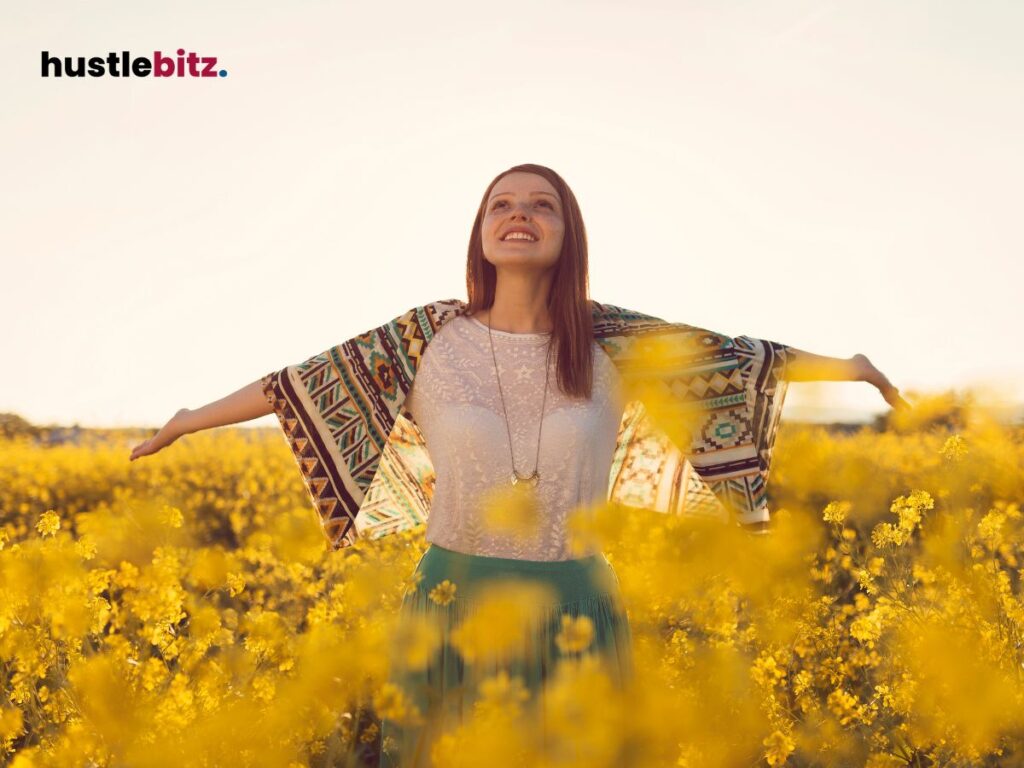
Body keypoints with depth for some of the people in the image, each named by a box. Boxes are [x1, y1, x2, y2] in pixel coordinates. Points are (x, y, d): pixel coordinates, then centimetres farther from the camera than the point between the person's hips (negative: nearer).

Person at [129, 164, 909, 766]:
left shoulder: (613, 342, -1)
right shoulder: (430, 337, -2)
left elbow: (741, 357, 8)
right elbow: (305, 382, 3)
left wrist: (848, 364, 13)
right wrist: (191, 418, 6)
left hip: (576, 614, 1)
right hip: (455, 606, 0)